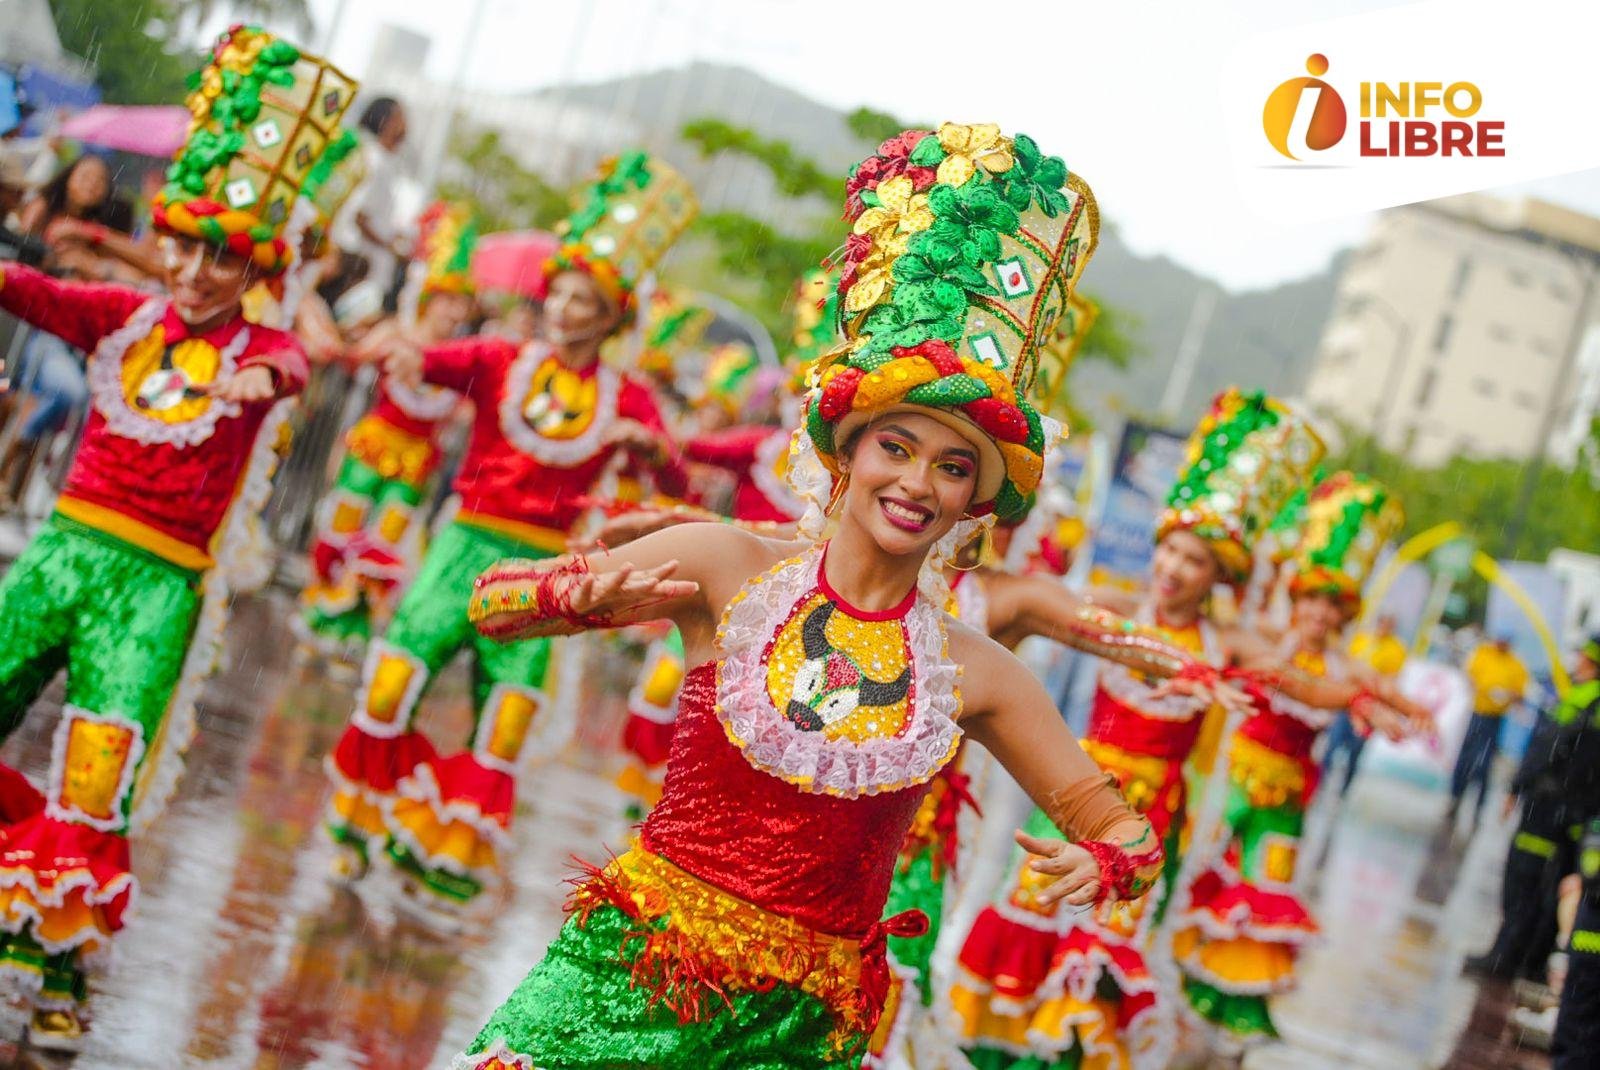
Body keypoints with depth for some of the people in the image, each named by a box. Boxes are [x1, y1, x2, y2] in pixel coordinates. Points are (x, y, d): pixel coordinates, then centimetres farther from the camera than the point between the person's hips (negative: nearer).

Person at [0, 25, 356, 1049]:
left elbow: (290, 369, -25)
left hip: (158, 584, -3)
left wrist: (256, 379, -49)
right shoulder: (124, 315, 7)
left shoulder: (260, 348, -1)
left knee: (97, 792, -4)